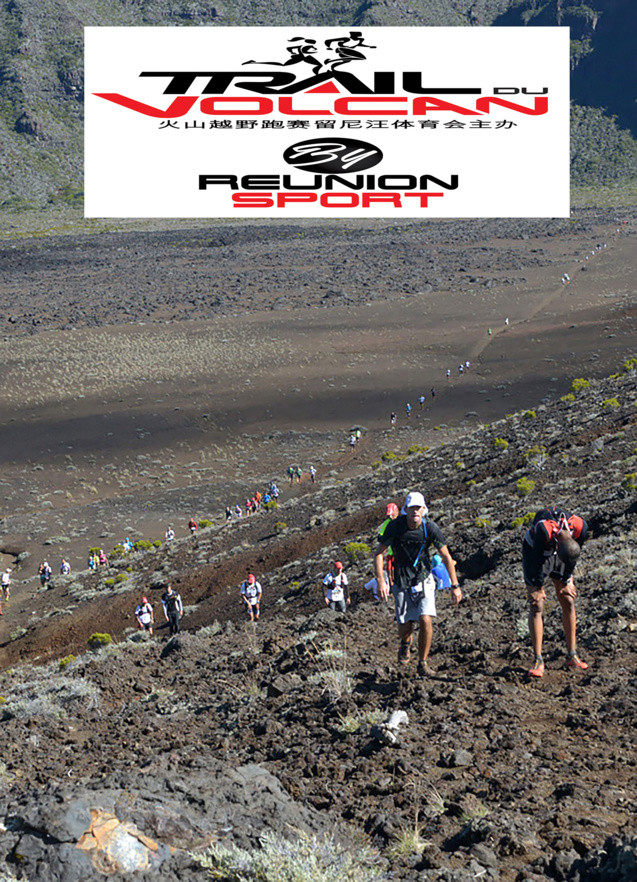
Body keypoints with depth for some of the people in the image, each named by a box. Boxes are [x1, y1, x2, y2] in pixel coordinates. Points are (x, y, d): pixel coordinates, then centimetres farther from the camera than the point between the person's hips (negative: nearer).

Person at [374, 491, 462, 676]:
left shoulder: (431, 528, -14)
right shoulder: (395, 526, -16)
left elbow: (447, 557, -5)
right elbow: (379, 553, -7)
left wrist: (455, 586, -4)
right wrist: (381, 581, -17)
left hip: (424, 579, 0)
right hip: (401, 581, 0)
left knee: (425, 620, -16)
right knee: (405, 626, -1)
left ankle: (423, 663, 2)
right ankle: (406, 642, 38)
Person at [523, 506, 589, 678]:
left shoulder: (580, 527, -29)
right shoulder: (543, 530, -41)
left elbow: (573, 556, -10)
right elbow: (537, 558, -26)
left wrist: (566, 581, -3)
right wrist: (538, 587, -14)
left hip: (555, 552, 4)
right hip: (535, 552, -4)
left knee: (568, 601, 0)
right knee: (536, 606, -11)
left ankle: (572, 656, 9)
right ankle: (538, 661, -9)